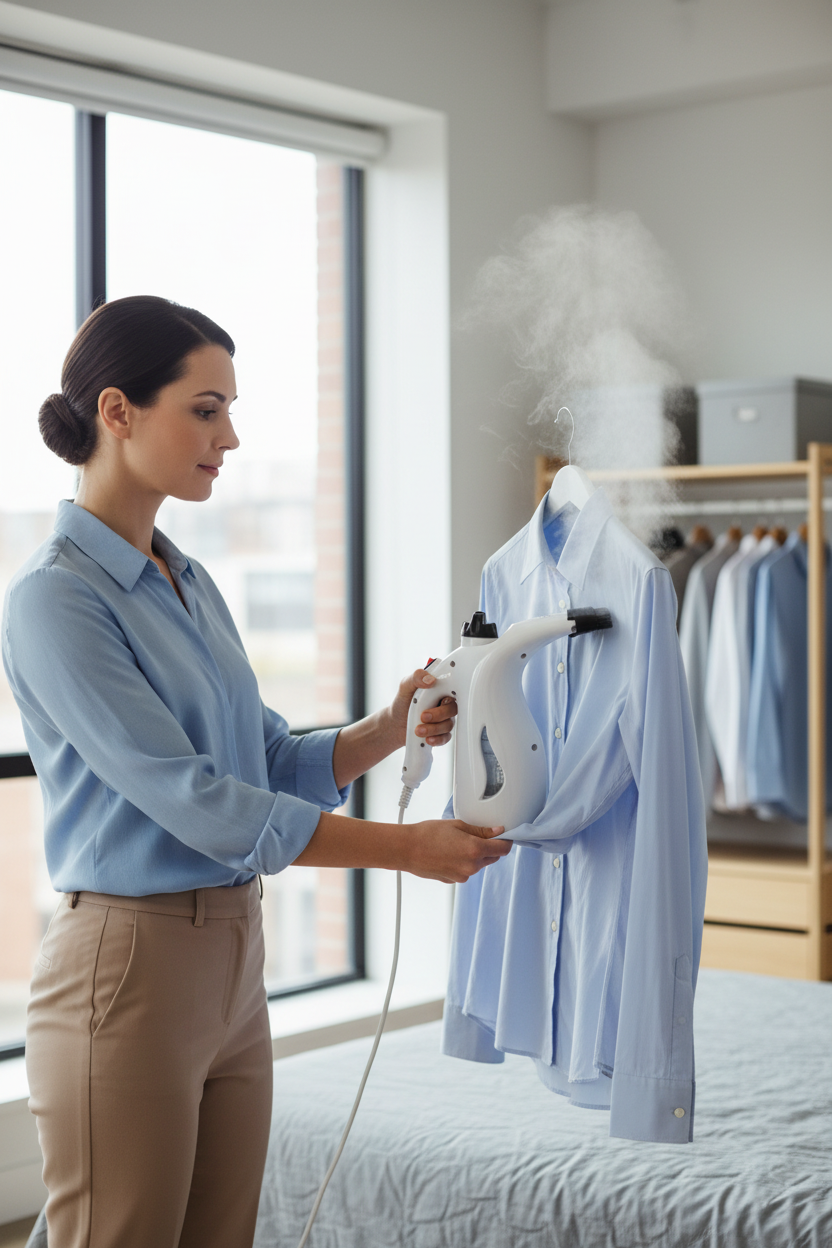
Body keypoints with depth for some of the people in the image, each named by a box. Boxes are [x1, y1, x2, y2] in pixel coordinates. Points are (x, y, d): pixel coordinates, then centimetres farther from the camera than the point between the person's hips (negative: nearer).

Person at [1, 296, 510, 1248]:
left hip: (233, 962, 8)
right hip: (127, 969, -8)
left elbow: (273, 767, 14)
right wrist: (404, 849, -17)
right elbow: (189, 798, -20)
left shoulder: (188, 584, 12)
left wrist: (390, 728, -5)